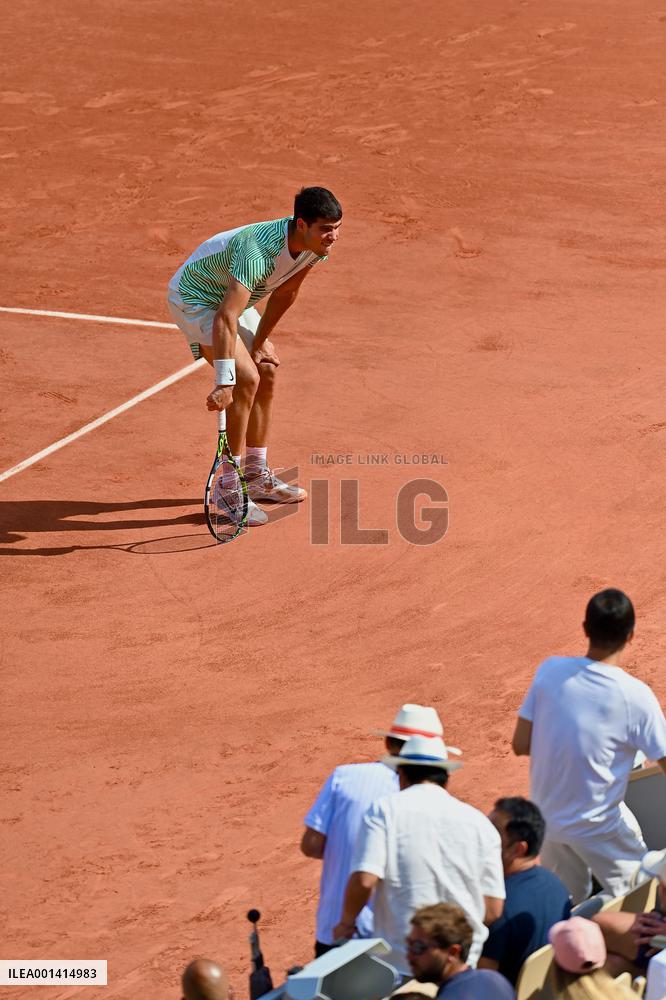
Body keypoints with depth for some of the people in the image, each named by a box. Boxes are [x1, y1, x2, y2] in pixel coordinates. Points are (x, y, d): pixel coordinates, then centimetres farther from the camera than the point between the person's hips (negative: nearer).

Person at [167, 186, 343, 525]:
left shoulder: (317, 246, -15)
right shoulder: (258, 251, -41)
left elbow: (284, 293, 2)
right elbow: (226, 319, -47)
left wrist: (260, 343, 6)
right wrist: (224, 381, -51)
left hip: (231, 297, 9)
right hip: (194, 298, -9)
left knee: (267, 375, 10)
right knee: (246, 378, -20)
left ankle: (256, 476, 23)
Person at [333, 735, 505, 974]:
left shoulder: (385, 810, -1)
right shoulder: (479, 823, 7)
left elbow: (364, 880, -13)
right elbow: (493, 909, 6)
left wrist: (346, 923, 5)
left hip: (398, 963, -2)